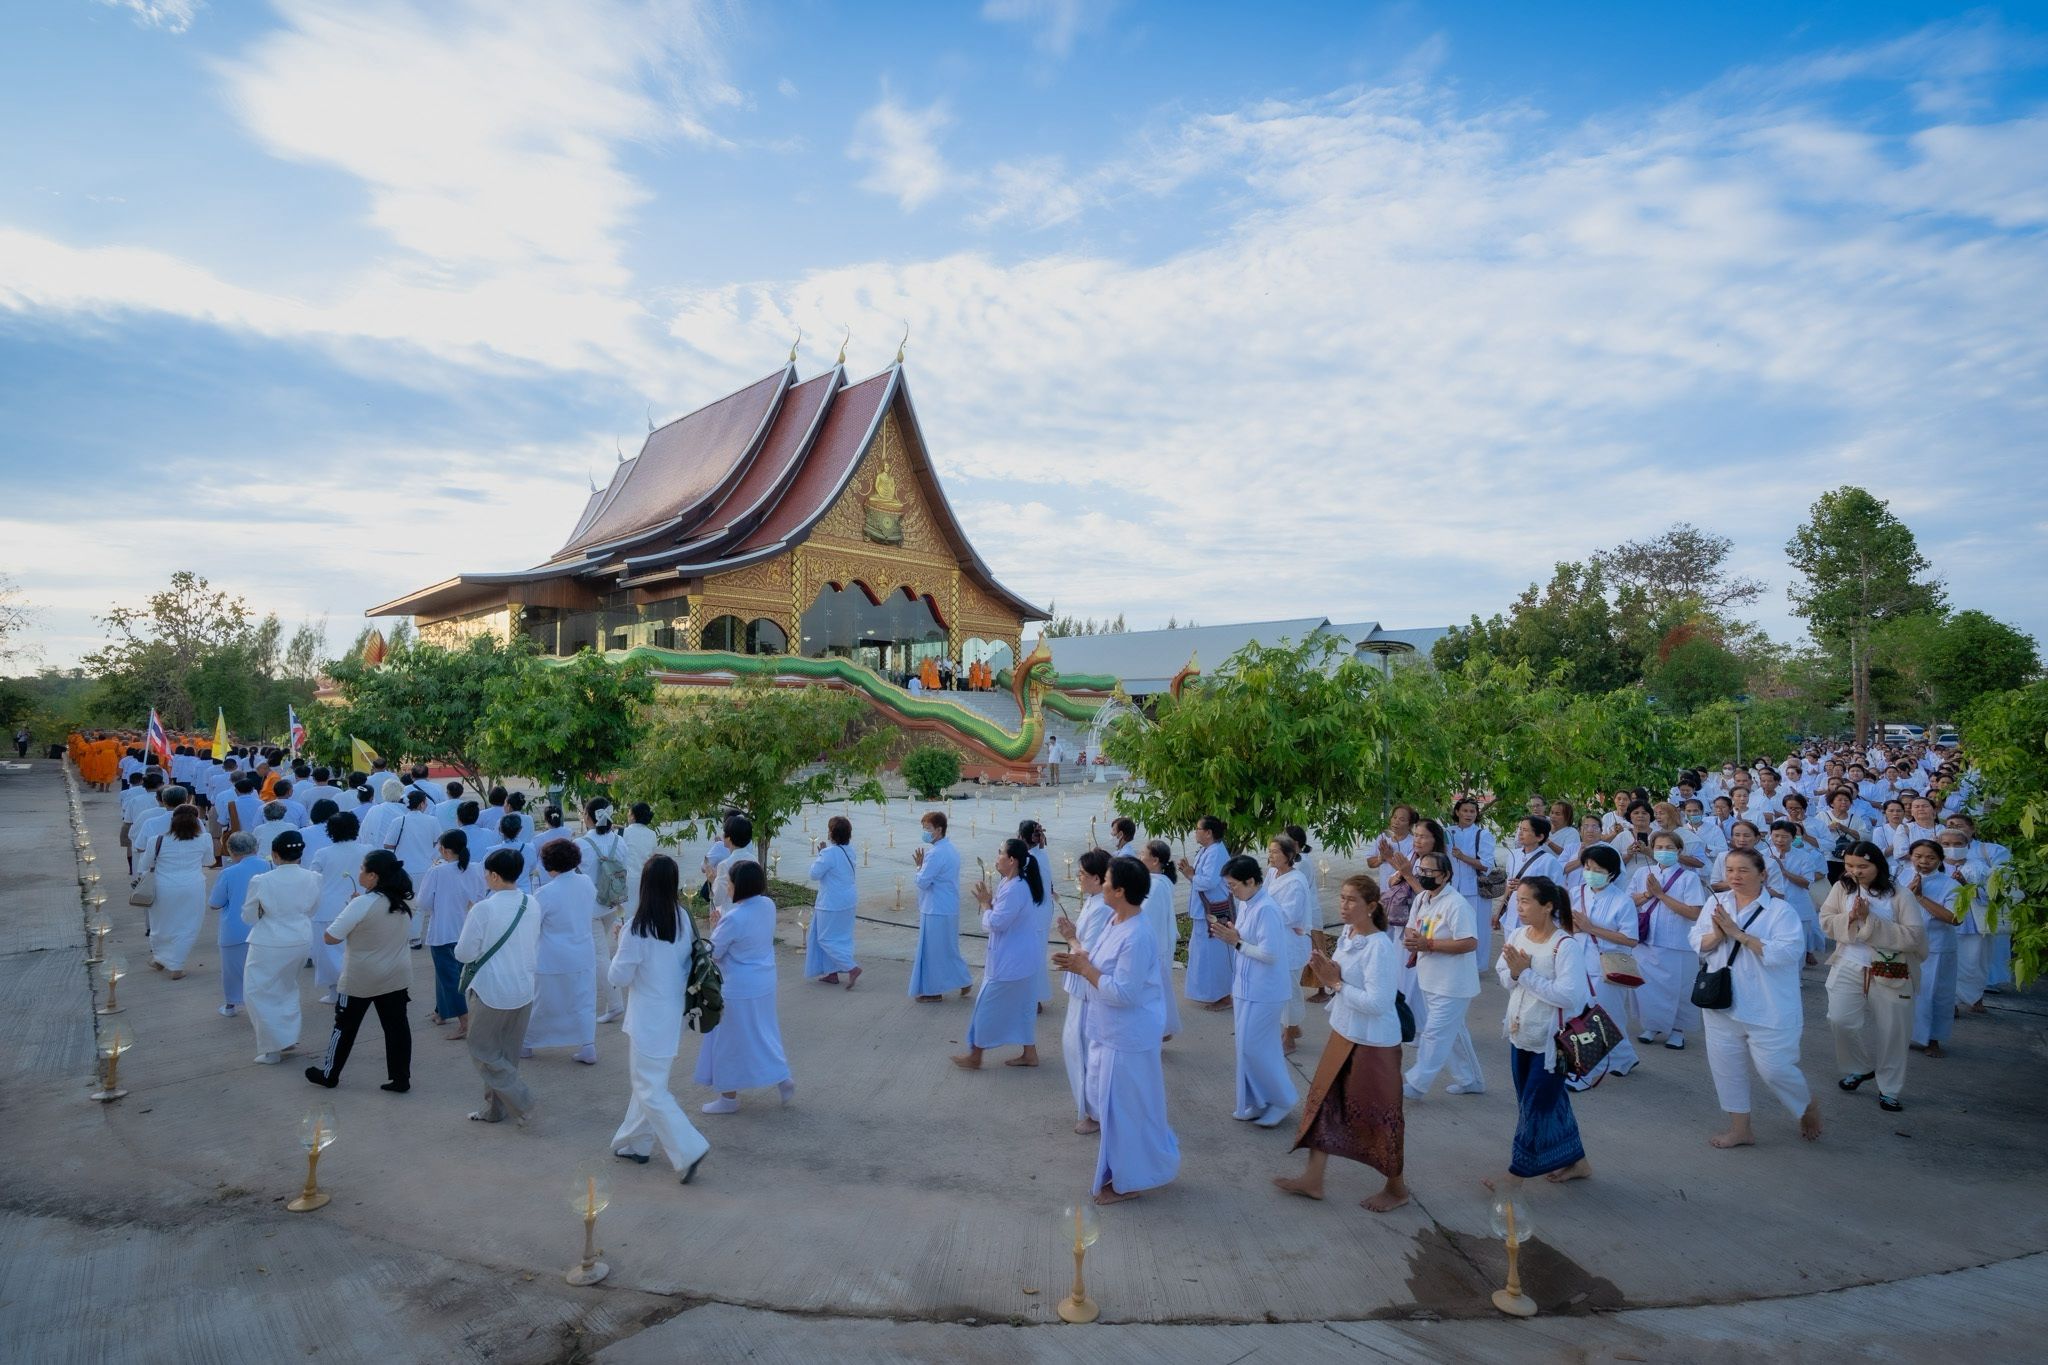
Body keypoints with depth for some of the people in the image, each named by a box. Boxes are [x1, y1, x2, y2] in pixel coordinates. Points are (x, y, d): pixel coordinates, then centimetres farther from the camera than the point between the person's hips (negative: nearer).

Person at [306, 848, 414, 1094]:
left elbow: (330, 937, -18)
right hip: (397, 978, 5)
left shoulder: (362, 904, -22)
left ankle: (329, 1075, 31)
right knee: (396, 1027, 9)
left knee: (345, 1027, 15)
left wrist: (348, 914, -2)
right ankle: (401, 1078, 12)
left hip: (360, 980, -4)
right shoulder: (405, 902, -3)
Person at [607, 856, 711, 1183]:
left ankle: (688, 1149, -4)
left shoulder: (638, 930, -22)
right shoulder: (684, 920, -4)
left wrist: (617, 955, 4)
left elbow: (619, 977, -13)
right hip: (674, 1015, 7)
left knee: (650, 1089, 2)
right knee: (649, 1081, 23)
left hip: (648, 1020, -7)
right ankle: (635, 1143, 36)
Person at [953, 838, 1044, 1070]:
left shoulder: (1014, 889, -26)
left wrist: (985, 903, -9)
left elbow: (996, 923, -24)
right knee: (1023, 1006, 18)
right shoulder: (1019, 884, 7)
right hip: (1021, 960, 10)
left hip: (1009, 963, -10)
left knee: (988, 1007, 4)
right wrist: (990, 900, 0)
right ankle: (1029, 1053, 27)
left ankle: (975, 1056, 18)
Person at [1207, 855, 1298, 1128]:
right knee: (1252, 1047, 16)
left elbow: (1269, 953, -26)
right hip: (1249, 989, 9)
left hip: (1263, 992, -9)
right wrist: (1228, 932, -5)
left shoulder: (1266, 910, -23)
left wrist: (1236, 942, -20)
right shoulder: (1245, 904, 4)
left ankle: (1281, 1101, 16)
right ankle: (1258, 1103, 29)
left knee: (1253, 1048, -2)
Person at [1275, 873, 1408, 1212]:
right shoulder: (1346, 935, 1)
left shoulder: (1379, 947, -25)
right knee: (1323, 1102, 14)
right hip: (1343, 1034, 9)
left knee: (1377, 1115, 8)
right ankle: (1312, 1179, 28)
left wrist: (1335, 983, -22)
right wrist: (1324, 973, -8)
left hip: (1373, 1043, -9)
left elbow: (1377, 1002, -29)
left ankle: (1397, 1188, 31)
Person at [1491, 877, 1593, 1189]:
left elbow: (1568, 996, -28)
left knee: (1535, 1106, 3)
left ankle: (1517, 1173, 15)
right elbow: (1503, 980, 6)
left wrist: (1526, 974, -25)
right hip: (1520, 1034, 7)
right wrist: (1513, 972, -16)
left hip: (1550, 1040, -7)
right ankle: (1575, 1162, 37)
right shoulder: (1517, 935, -1)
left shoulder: (1566, 945, -21)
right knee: (1550, 1101, 19)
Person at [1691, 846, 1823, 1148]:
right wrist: (1717, 936, -18)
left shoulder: (1780, 911, -12)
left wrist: (1739, 933, -26)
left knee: (1773, 1068, 0)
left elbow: (1786, 952, -24)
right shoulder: (1716, 903, 3)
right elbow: (1697, 943, 3)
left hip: (1768, 1008, -5)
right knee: (1726, 1067, 12)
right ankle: (1740, 1129, 28)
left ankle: (1808, 1104, 34)